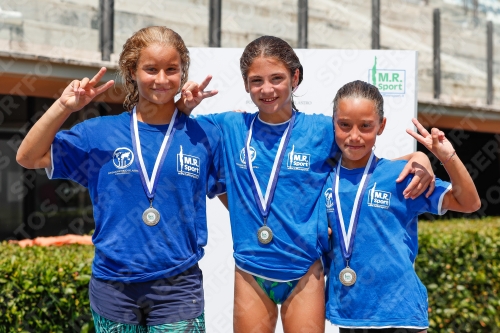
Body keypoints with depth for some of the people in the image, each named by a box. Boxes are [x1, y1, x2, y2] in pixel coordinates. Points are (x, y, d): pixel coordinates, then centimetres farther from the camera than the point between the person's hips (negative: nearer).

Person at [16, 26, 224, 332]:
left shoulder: (204, 137, 0)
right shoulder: (100, 133, 1)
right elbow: (28, 158, 0)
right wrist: (64, 106, -9)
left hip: (178, 287, -1)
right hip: (113, 286, 1)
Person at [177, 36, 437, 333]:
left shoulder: (322, 129, -2)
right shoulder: (230, 127, 1)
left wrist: (418, 157, -10)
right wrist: (186, 104, -7)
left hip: (304, 272, -1)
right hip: (250, 272, 1)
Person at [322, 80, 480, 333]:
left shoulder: (400, 174, -6)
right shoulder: (325, 179, 1)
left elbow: (469, 203, -6)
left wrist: (448, 157, -19)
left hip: (398, 311, -3)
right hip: (346, 310, 3)